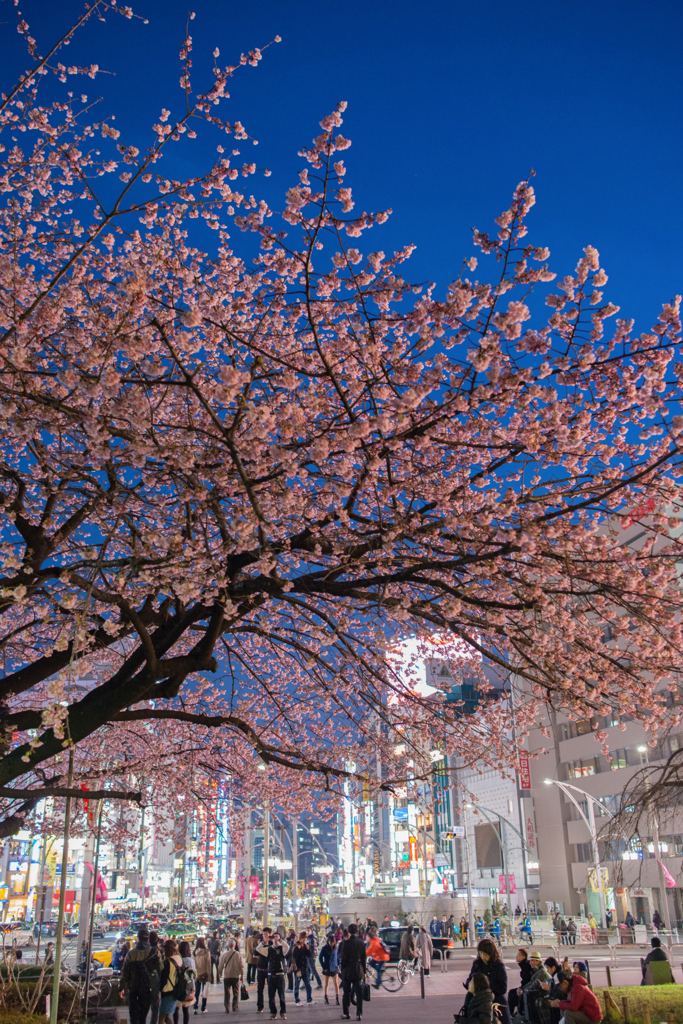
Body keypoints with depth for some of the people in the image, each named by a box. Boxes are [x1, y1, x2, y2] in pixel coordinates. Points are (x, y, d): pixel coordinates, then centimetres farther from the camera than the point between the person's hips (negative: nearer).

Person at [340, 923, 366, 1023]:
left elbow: (343, 958, -11)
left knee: (346, 993, 9)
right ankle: (359, 1014, 3)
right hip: (358, 971, 4)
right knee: (359, 993, 6)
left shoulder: (347, 943, -13)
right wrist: (364, 971, 15)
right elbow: (364, 958, 8)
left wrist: (342, 970, 0)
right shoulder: (361, 942, 2)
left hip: (348, 971, -3)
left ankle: (346, 1013, 14)